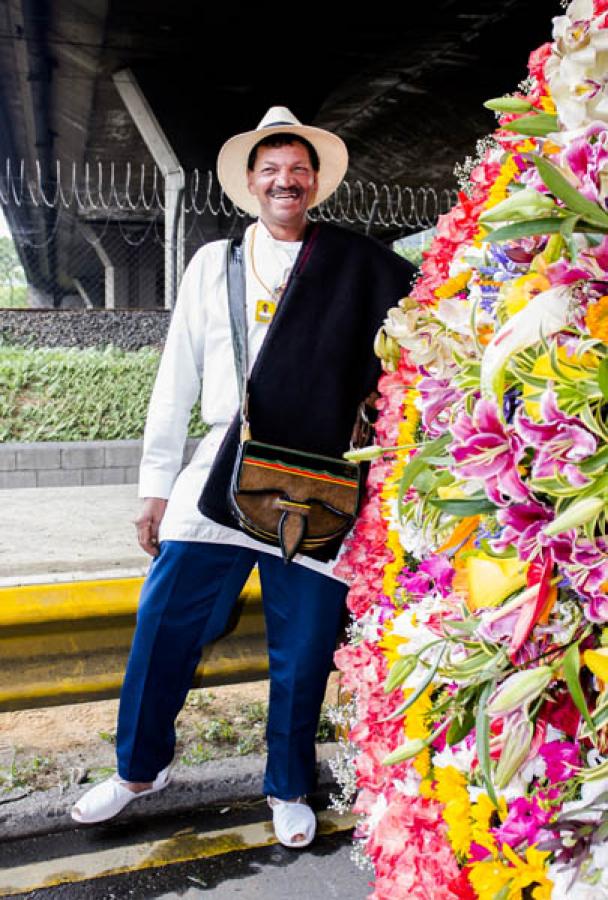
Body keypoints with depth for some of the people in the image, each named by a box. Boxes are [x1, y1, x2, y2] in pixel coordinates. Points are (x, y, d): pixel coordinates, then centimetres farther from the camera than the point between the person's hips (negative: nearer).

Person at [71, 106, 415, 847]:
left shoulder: (356, 264, 5)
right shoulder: (213, 264, 10)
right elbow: (176, 382, 9)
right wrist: (157, 485, 7)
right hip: (217, 484, 2)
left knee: (302, 652, 8)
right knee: (163, 629, 6)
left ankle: (289, 789, 33)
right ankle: (140, 768, 32)